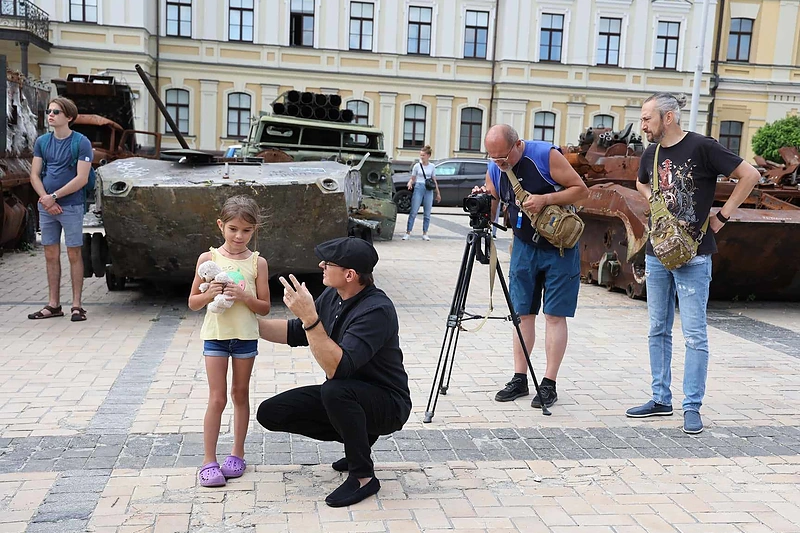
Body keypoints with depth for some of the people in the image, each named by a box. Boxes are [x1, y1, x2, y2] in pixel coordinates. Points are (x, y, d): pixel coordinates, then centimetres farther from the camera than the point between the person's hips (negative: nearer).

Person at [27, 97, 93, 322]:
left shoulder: (81, 142, -6)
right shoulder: (42, 142, 10)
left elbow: (81, 179, -12)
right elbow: (34, 175, 7)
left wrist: (53, 197, -13)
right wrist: (45, 199, -8)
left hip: (71, 206, -5)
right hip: (46, 207, 5)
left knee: (74, 255, 0)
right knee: (51, 255, 9)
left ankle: (77, 305, 7)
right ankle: (53, 305, 17)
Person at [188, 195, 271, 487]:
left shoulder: (258, 262, -2)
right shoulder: (208, 258, -3)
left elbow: (265, 307, -1)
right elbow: (193, 303, 1)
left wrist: (244, 297, -18)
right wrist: (209, 294, -19)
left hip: (246, 336, 1)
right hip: (215, 334, -1)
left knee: (240, 394, 13)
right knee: (217, 398, -1)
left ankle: (237, 454, 25)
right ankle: (209, 461, 7)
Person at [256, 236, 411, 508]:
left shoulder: (376, 310, -28)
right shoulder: (333, 296, -3)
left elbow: (337, 368, -37)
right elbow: (294, 334, 11)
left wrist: (309, 317, -39)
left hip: (386, 405, -8)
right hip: (343, 397, 8)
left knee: (335, 390, -38)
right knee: (270, 412, -2)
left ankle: (363, 476, -15)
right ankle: (360, 437, 11)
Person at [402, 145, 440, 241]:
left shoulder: (432, 167, 8)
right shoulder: (417, 166, 3)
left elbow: (434, 181, 14)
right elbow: (413, 178, 7)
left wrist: (438, 193, 13)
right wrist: (410, 183, -16)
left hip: (429, 190, 2)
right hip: (418, 188, -2)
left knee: (427, 214, 4)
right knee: (413, 212, -6)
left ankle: (425, 234, 12)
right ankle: (408, 233, -3)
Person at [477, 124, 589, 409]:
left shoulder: (546, 155, -16)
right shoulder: (494, 168, -1)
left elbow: (581, 189, -13)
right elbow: (491, 214, 5)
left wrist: (545, 199, -25)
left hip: (560, 247, -5)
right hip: (524, 245, 5)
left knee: (554, 315, -3)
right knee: (522, 313, 5)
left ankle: (549, 384, 2)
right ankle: (520, 379, 12)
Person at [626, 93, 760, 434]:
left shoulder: (702, 147, -11)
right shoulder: (651, 153, 9)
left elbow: (750, 175, -10)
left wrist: (721, 216, -9)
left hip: (693, 255, -6)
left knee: (694, 333, -3)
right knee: (658, 330, 11)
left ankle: (692, 407, 6)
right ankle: (661, 400, 21)